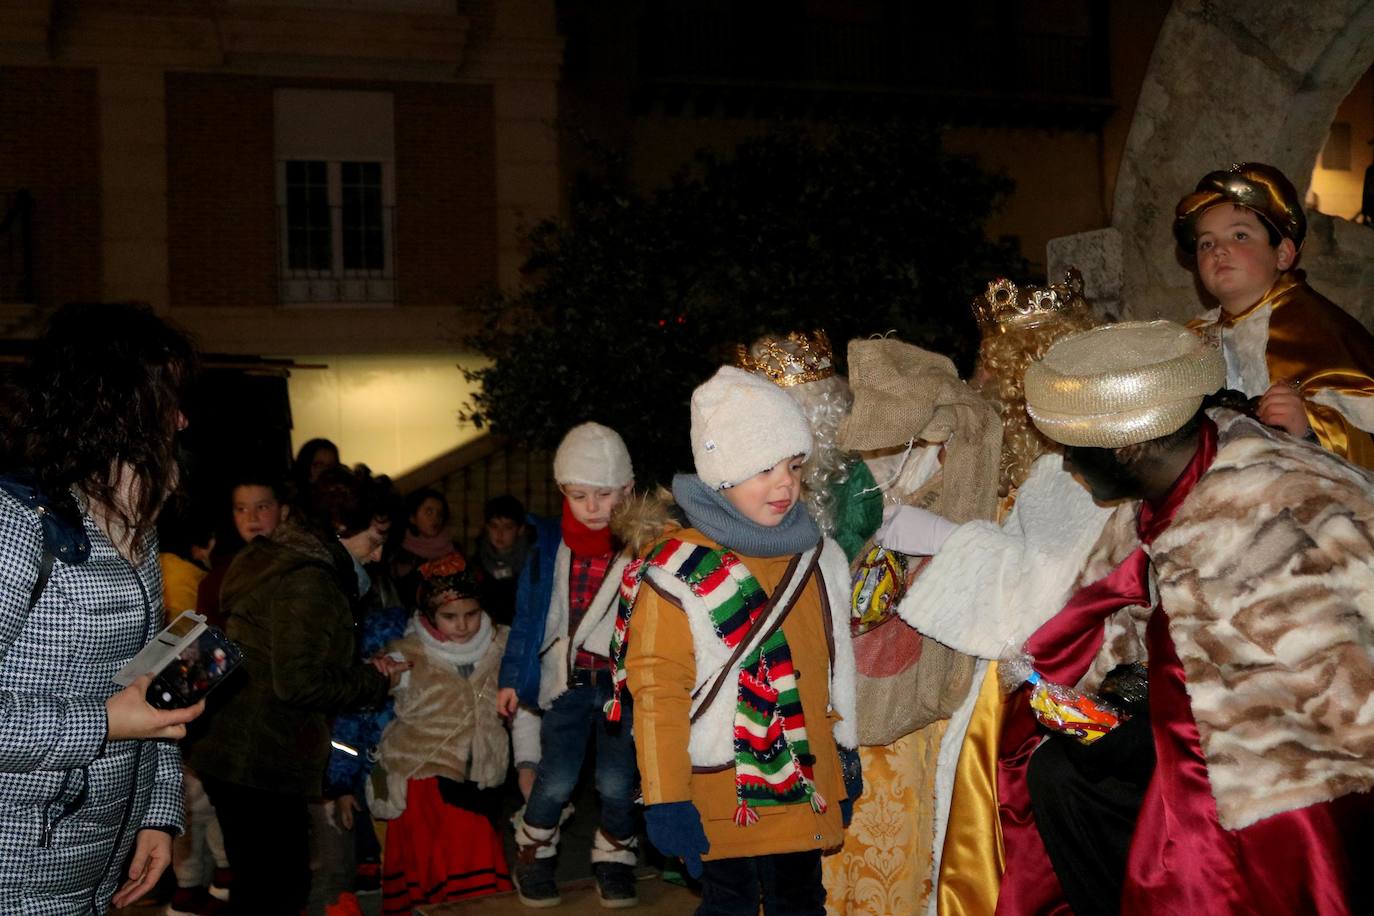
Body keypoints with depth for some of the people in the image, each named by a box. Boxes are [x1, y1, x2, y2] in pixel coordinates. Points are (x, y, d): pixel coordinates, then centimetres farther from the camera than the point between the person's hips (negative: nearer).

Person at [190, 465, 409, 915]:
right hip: (261, 765, -10)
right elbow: (299, 683, -22)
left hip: (237, 756, 10)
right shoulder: (308, 582, -17)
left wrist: (364, 668, 10)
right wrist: (377, 683, -9)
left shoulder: (278, 560, 14)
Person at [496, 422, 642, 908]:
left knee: (617, 782, 1)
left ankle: (615, 860, 26)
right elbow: (527, 614, 7)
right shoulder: (549, 546, 0)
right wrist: (512, 678, 8)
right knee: (556, 780, -1)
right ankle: (532, 856, 26)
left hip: (622, 680, -1)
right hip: (566, 680, 1)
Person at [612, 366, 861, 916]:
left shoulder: (820, 560, 6)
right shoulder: (676, 574, -13)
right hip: (722, 802, -5)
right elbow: (657, 692, -14)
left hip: (805, 789, 5)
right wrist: (666, 800, -14)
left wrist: (846, 759, 19)